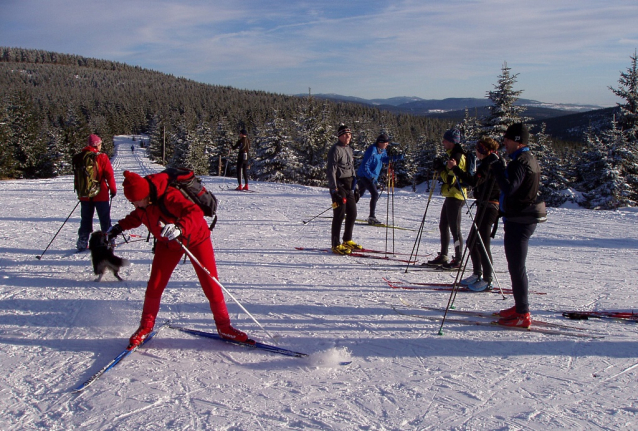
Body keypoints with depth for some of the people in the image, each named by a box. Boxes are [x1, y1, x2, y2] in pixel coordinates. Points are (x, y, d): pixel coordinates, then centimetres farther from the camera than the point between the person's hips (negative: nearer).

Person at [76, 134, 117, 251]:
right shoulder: (102, 157, -10)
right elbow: (109, 175, -9)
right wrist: (113, 189, 2)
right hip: (100, 194, -4)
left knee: (85, 219, 11)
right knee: (105, 219, 6)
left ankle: (82, 242, 9)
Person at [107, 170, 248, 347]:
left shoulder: (169, 197, -34)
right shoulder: (143, 202, -12)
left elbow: (195, 213, -45)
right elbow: (137, 216, 12)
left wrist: (179, 228, -61)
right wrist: (120, 227, 0)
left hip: (195, 239, -5)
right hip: (168, 243, 6)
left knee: (210, 284, -4)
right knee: (155, 284, -2)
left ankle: (224, 327, 11)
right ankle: (146, 326, 17)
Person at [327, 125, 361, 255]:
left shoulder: (349, 149, 17)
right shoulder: (335, 150, -9)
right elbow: (331, 170, -15)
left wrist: (354, 185, 19)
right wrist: (334, 189, -20)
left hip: (348, 185, 9)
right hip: (339, 185, -9)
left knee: (352, 213, 11)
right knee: (339, 215, -8)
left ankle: (347, 240, 25)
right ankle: (336, 245, -2)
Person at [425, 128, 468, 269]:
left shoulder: (457, 157, -16)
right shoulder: (452, 155, 16)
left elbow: (450, 179, -21)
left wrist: (441, 168, -9)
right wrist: (441, 168, 4)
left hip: (455, 196, -10)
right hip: (450, 195, 10)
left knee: (455, 229, -5)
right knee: (443, 226, 15)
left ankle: (458, 260, 2)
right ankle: (443, 256, 24)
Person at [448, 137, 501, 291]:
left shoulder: (490, 164, -15)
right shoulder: (486, 164, 18)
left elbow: (474, 181, -27)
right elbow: (476, 183, 20)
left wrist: (455, 168, -25)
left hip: (488, 207, -11)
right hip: (484, 206, 11)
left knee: (481, 243, -8)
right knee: (472, 242, 15)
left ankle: (487, 280, -2)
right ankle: (477, 274, 25)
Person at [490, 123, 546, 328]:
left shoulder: (521, 161, -18)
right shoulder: (529, 158, 15)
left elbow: (509, 188, -30)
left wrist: (496, 164, -25)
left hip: (519, 221, -11)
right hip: (526, 218, 11)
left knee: (516, 267, -5)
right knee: (517, 265, 19)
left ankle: (522, 315, 0)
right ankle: (521, 306, 29)